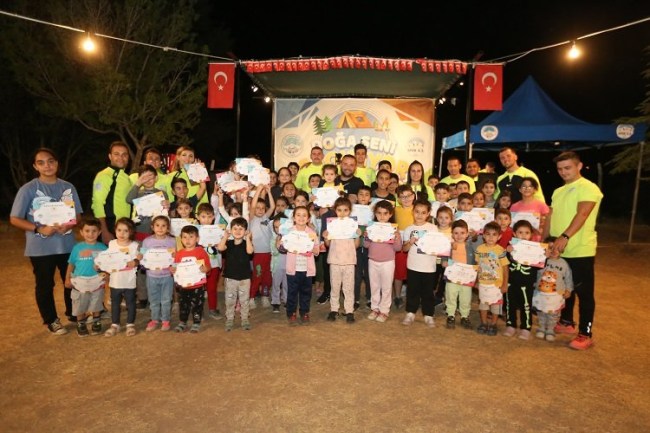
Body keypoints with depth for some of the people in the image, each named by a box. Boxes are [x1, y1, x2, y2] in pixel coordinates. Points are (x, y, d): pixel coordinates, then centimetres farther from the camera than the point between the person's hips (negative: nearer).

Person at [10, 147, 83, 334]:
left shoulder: (68, 187, 2)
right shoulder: (28, 189, -7)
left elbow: (77, 214, 7)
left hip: (67, 244, 3)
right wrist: (39, 229, -19)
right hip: (40, 247, -3)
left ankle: (73, 313, 35)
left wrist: (67, 226, -14)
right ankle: (51, 320, 26)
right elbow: (14, 219, -6)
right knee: (45, 285, 10)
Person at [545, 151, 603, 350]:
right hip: (559, 251, 7)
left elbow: (582, 214, -23)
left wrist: (565, 237, -33)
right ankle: (566, 322, 32)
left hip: (580, 251, -7)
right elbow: (551, 217, 16)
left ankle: (585, 335, 10)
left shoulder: (588, 188, -10)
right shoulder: (558, 192, 15)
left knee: (584, 293, 1)